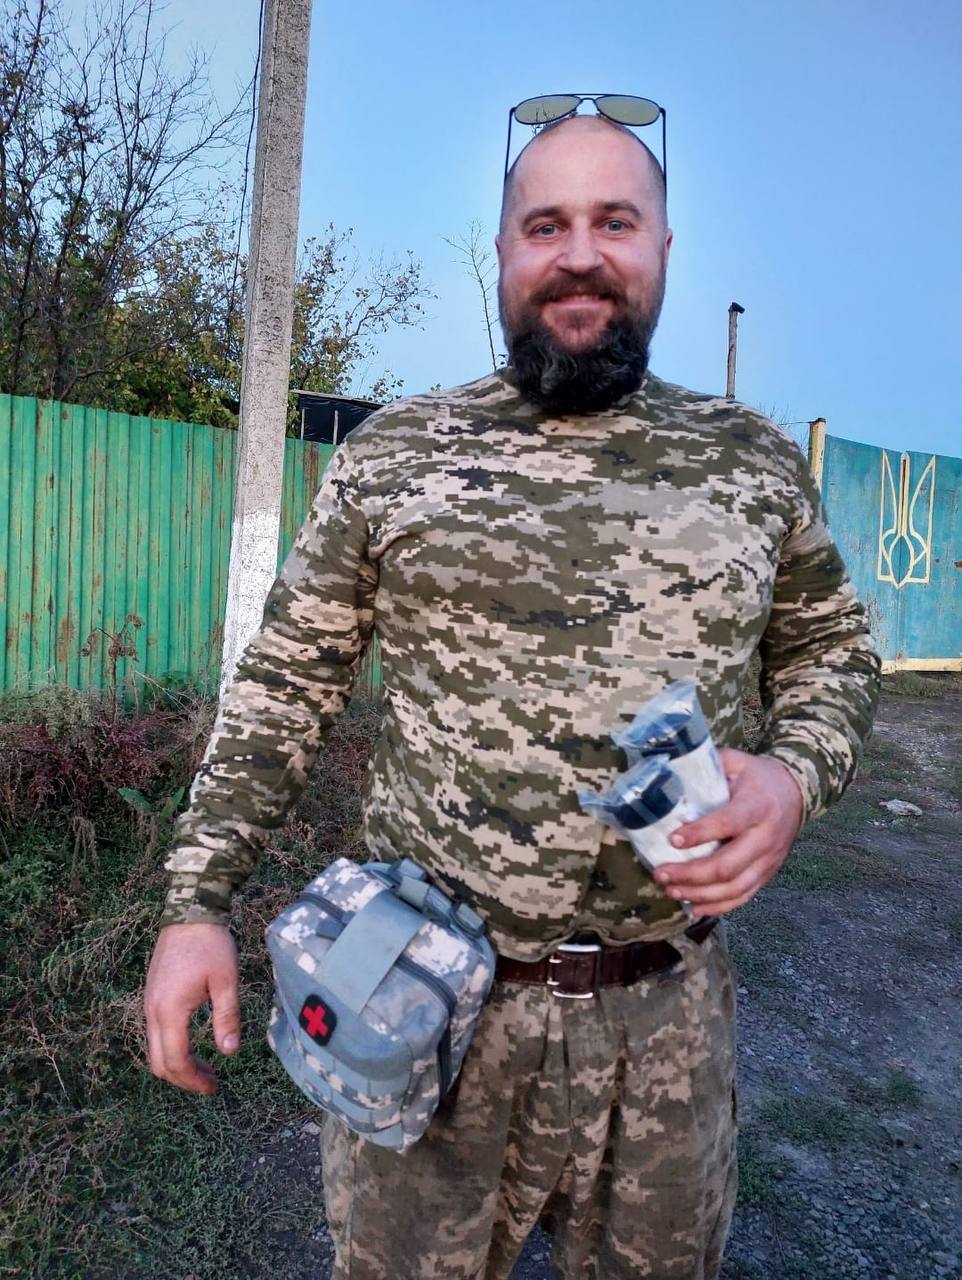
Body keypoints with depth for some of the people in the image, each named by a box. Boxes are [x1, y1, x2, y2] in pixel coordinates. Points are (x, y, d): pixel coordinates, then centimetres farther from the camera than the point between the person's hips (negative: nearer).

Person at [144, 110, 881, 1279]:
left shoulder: (757, 460, 1)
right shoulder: (390, 453, -3)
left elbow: (832, 649, 11)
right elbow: (288, 678, 1)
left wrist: (794, 775, -11)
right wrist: (197, 899, -5)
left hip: (669, 1015, 2)